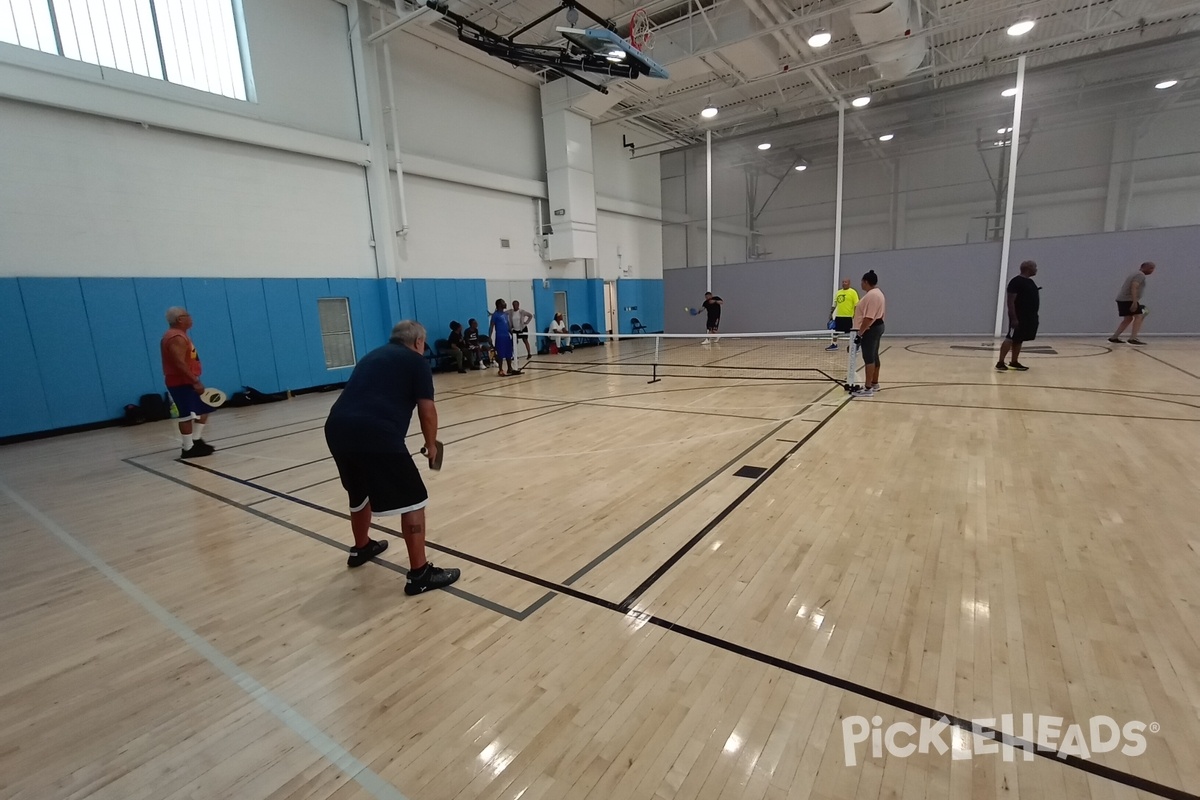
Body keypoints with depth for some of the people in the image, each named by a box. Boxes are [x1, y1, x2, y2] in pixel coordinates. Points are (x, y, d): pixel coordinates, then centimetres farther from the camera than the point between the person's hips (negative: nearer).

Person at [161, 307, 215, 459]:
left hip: (186, 381, 11)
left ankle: (196, 441, 20)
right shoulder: (177, 338, -17)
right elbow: (180, 362, -25)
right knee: (186, 415, -7)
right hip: (181, 383, -11)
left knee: (204, 409, 15)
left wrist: (194, 380, 22)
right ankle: (189, 449, -2)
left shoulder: (178, 335, 16)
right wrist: (195, 381, -27)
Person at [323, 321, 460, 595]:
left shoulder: (373, 356, 29)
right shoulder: (416, 361, 9)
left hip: (337, 428, 8)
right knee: (412, 500, 2)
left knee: (360, 493, 30)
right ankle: (419, 574, 5)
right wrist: (431, 444, 19)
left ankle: (361, 548, 50)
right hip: (375, 434, -8)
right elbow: (426, 410, 3)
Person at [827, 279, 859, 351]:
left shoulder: (852, 292, -7)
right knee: (835, 331, 12)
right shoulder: (838, 292, 12)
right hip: (839, 316, 6)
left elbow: (856, 305, -11)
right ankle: (834, 345, 24)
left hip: (849, 316, -6)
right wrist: (831, 313, 12)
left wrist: (855, 315, -18)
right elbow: (834, 304, 18)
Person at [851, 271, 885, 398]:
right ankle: (874, 384, 25)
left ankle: (868, 389, -10)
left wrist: (860, 333, -24)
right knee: (874, 356, 16)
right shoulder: (877, 293, 16)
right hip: (877, 326, 11)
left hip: (870, 329, -11)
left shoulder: (871, 295, -19)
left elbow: (869, 318, -26)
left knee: (869, 358, -10)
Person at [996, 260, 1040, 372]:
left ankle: (1014, 362, 16)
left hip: (1029, 316, 9)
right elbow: (1011, 301, -19)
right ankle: (1000, 363, -9)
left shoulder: (1030, 281, 15)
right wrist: (1014, 318, -23)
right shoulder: (1016, 281, -14)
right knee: (1011, 339, -10)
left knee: (1019, 340, 11)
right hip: (1019, 316, -9)